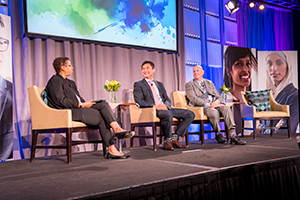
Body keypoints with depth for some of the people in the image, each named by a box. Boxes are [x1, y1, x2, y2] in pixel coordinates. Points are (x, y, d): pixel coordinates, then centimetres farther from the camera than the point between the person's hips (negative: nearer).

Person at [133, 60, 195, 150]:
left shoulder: (159, 84, 26)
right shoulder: (138, 84, 9)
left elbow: (167, 99, 18)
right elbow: (139, 101, -5)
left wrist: (165, 105, -8)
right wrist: (154, 106, -20)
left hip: (164, 108, 6)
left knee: (190, 114, -10)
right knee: (168, 114, -38)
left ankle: (174, 138, -10)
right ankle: (167, 141, -18)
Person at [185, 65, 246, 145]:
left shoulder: (209, 83, 25)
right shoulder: (189, 84, 9)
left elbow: (218, 96, 19)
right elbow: (194, 99, -7)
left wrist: (217, 102, -8)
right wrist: (208, 105, -20)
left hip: (214, 105, 5)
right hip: (201, 107, -4)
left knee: (226, 108, -28)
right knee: (214, 111, -36)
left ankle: (233, 136, -35)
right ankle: (218, 134, -12)